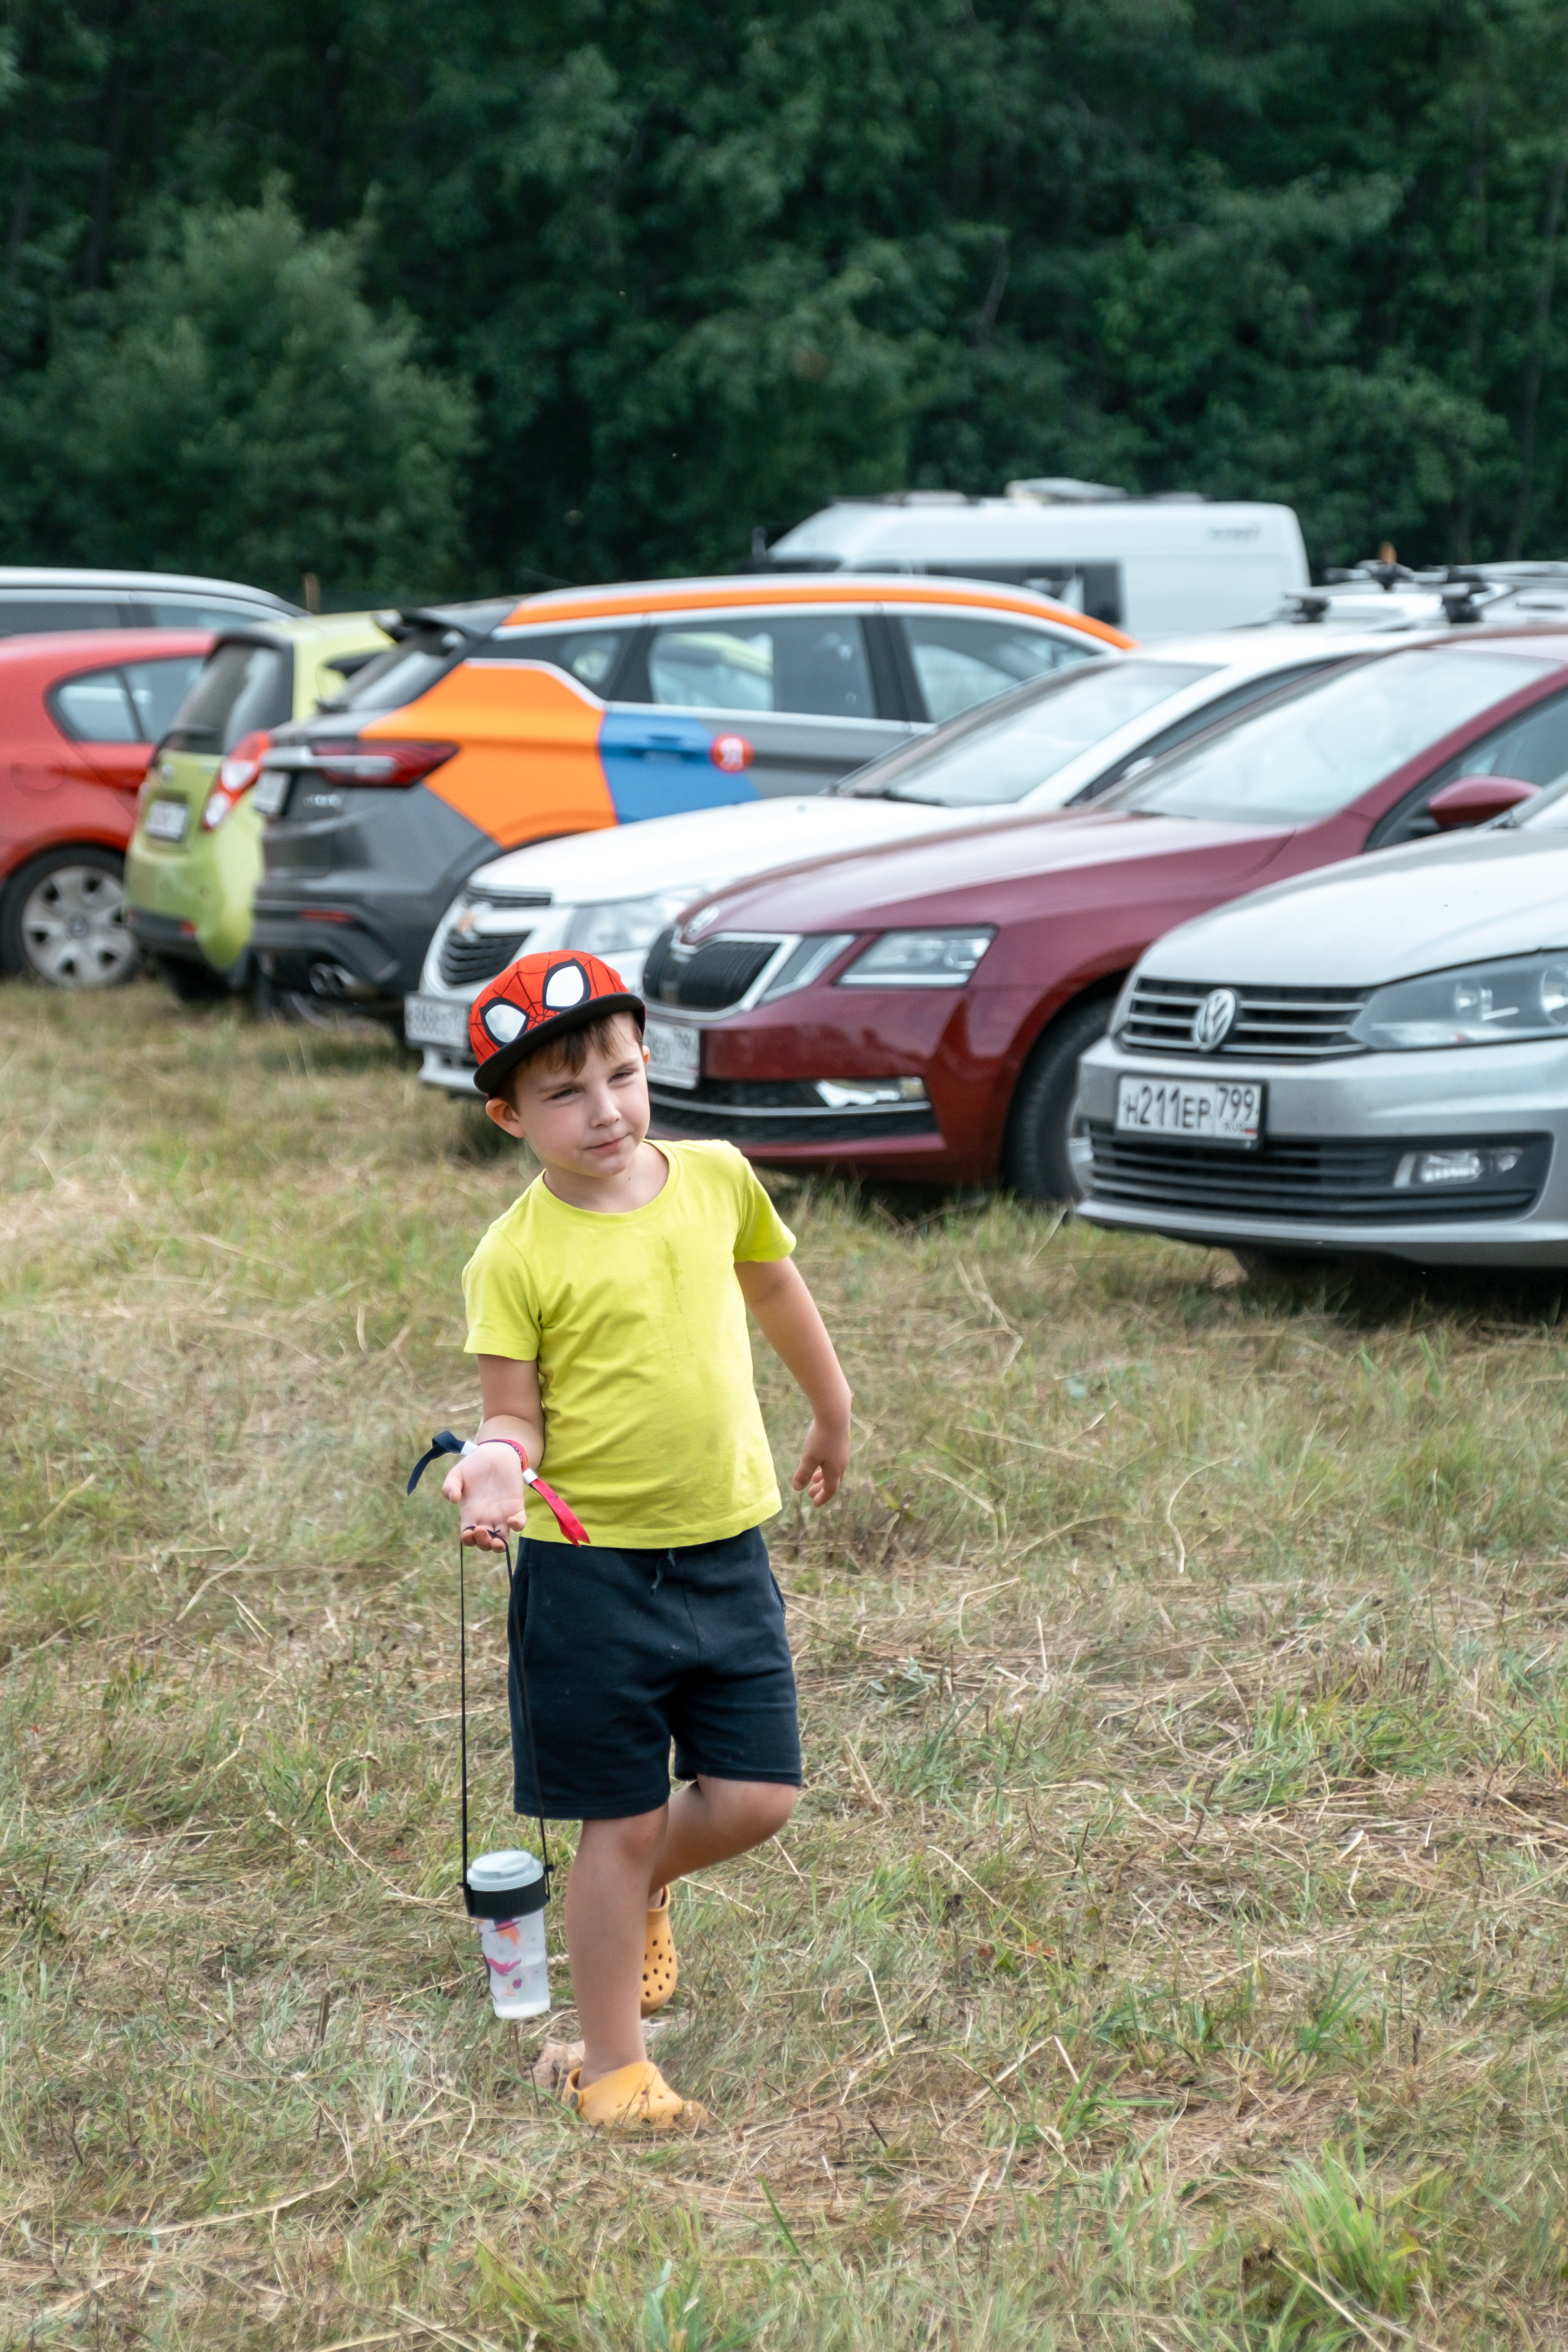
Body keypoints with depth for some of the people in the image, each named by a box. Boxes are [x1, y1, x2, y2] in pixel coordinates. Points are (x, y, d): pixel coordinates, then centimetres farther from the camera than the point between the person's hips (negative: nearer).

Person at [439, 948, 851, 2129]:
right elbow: (518, 1411, -8)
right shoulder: (515, 1258, -14)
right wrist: (497, 1458, -32)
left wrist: (835, 1411, 31)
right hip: (592, 1573, -4)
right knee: (623, 1821, 4)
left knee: (759, 1799, 4)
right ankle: (614, 2066, 20)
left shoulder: (717, 1177, -1)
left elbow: (774, 1285, 18)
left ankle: (642, 1891, 37)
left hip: (727, 1551, 4)